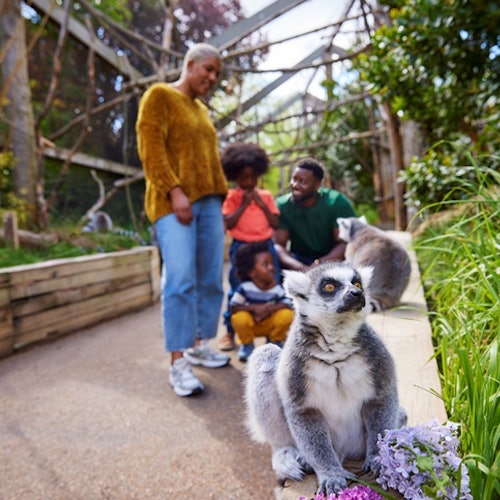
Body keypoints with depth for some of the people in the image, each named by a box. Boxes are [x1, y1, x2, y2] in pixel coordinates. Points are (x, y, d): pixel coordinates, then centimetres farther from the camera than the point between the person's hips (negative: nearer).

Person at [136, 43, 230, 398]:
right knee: (180, 280, -15)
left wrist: (220, 198, 15)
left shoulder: (202, 109, 25)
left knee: (211, 279, 4)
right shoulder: (159, 95, 4)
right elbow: (151, 148, -9)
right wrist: (175, 191, -19)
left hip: (208, 201, 8)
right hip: (174, 201, -7)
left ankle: (199, 345, 16)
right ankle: (178, 363, -10)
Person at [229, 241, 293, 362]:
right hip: (251, 324, -1)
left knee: (287, 315, -25)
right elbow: (233, 307, -24)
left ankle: (275, 342, 7)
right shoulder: (244, 288, -24)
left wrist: (270, 308, -39)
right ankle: (247, 344, 1)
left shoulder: (277, 288, -17)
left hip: (270, 324, 2)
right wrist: (253, 307, -35)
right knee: (240, 318, -34)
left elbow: (287, 304, -24)